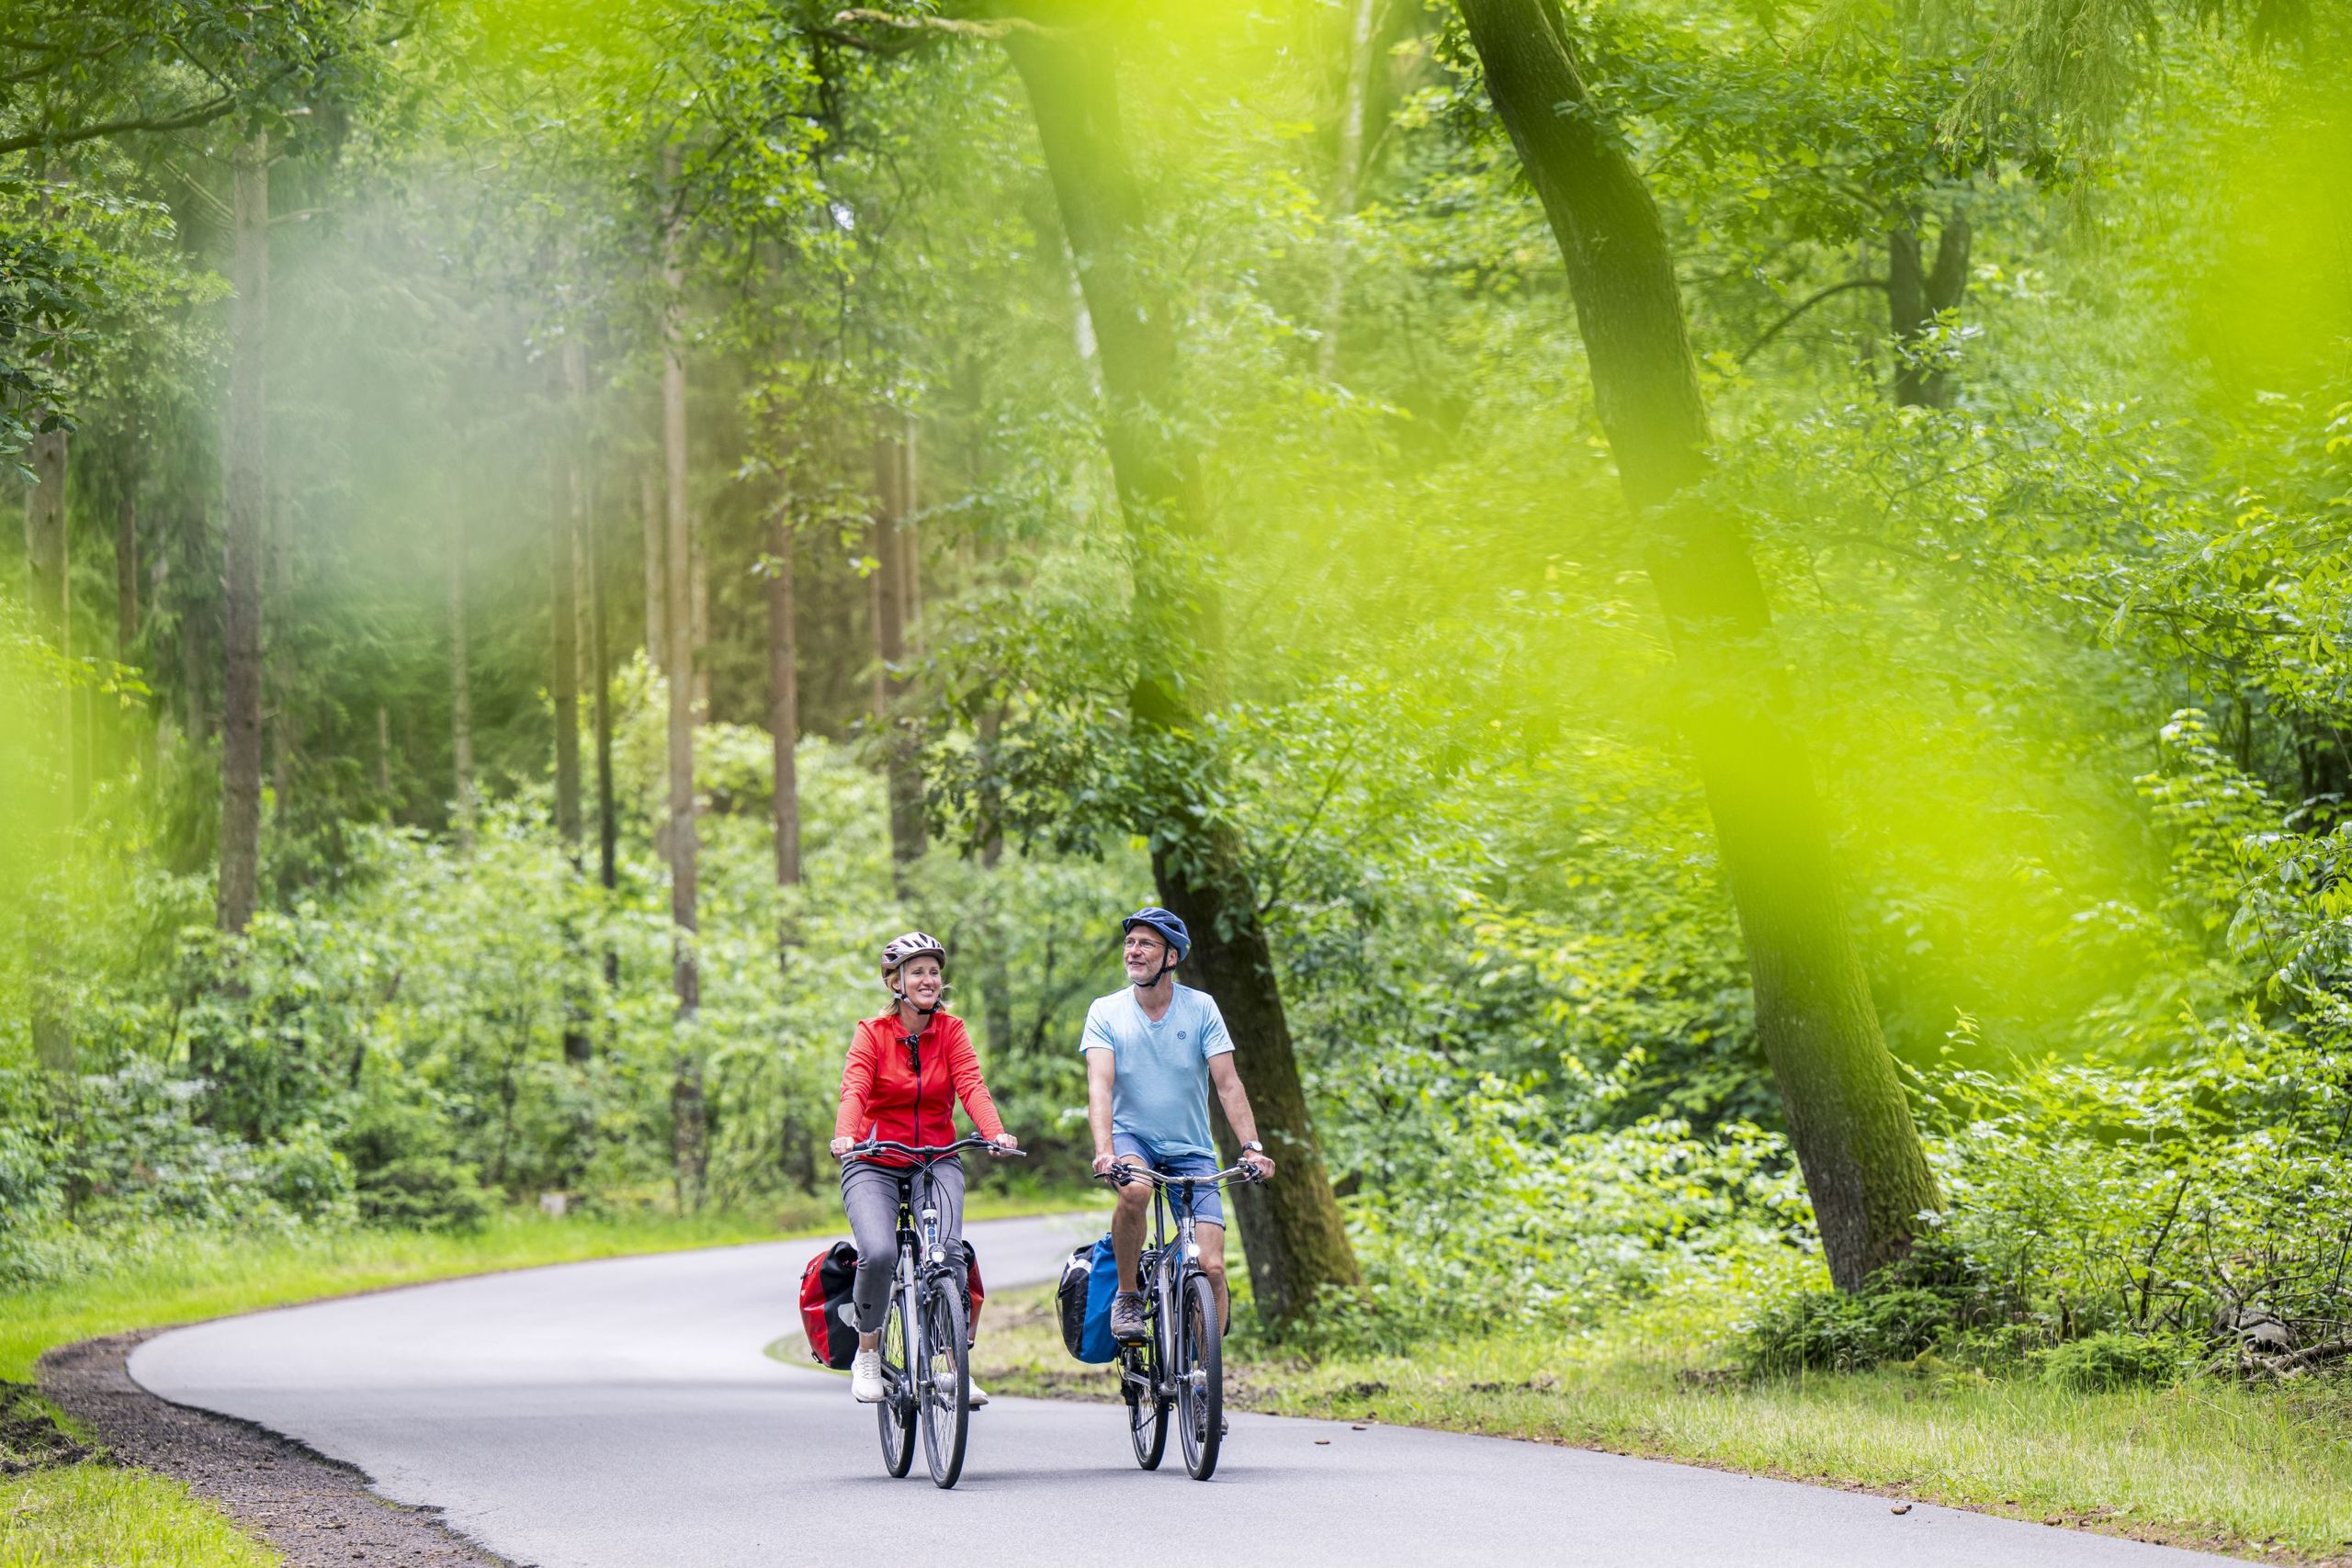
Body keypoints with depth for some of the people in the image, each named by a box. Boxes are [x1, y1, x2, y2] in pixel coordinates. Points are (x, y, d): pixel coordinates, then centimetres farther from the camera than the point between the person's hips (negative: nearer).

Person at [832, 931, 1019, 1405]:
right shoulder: (872, 1032, -4)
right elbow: (854, 1090, -18)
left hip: (937, 1161, 2)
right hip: (874, 1165, -2)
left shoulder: (950, 1030, 2)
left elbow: (971, 1085, -13)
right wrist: (844, 1135, -39)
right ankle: (867, 1354, -2)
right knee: (879, 1254, -25)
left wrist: (995, 1133, -32)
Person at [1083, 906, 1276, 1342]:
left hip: (1190, 1151, 1)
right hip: (1131, 1138, -1)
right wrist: (1104, 1152, -33)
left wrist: (1252, 1148, -22)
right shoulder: (1106, 1012, -5)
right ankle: (1126, 1297, -15)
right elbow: (1100, 1085, -17)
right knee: (1134, 1190, -36)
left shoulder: (1201, 1008, -4)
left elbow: (1228, 1084, -8)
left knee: (1211, 1268, -12)